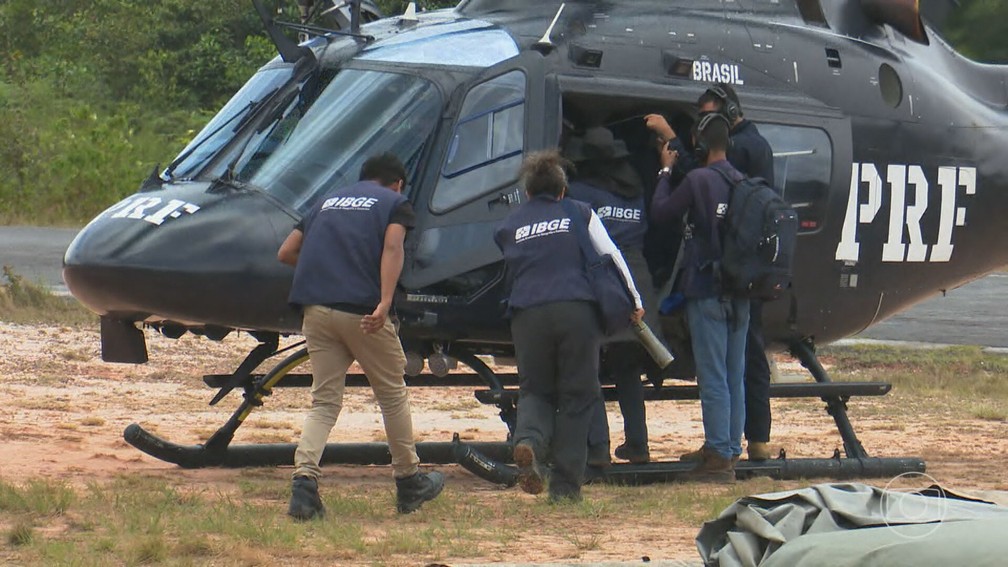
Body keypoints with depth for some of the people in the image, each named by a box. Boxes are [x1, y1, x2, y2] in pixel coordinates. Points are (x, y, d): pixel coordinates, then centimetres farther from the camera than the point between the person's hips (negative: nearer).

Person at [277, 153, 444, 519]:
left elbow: (286, 252, 20)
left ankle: (304, 481, -13)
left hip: (315, 307, 4)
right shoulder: (395, 203, 10)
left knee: (324, 401, 8)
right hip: (360, 309, -4)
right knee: (392, 395, 14)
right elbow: (392, 249, -9)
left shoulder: (329, 201, 24)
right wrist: (385, 303, -21)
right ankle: (409, 483, 25)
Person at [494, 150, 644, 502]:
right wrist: (634, 300, 18)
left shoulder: (509, 227, 19)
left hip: (527, 314, 1)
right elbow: (611, 256, 11)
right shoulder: (580, 214, 15)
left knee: (535, 389, 14)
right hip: (577, 311, -1)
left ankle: (529, 439, -20)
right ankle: (566, 484, 2)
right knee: (577, 395, 6)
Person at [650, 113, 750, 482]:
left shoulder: (699, 180, -12)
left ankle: (718, 457, -7)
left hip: (707, 292, -7)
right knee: (734, 377, 12)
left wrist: (665, 171, 10)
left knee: (713, 378, -6)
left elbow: (660, 213, -2)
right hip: (739, 293, 7)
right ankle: (731, 450, 16)